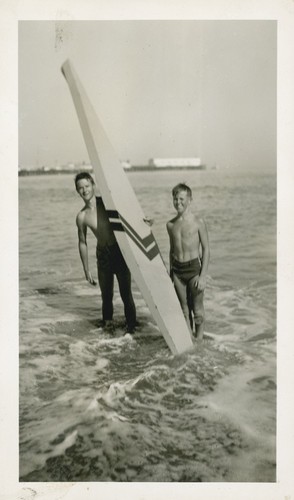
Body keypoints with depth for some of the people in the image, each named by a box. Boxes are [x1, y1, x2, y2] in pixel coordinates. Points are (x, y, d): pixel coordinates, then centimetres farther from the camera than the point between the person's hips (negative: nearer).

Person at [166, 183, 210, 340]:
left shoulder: (198, 222, -7)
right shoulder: (170, 224, 7)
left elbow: (206, 249, -6)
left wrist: (203, 276, -11)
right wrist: (170, 273, 16)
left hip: (194, 268, -4)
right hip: (177, 270, 4)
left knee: (197, 310, 4)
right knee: (184, 309, 11)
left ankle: (199, 340, 20)